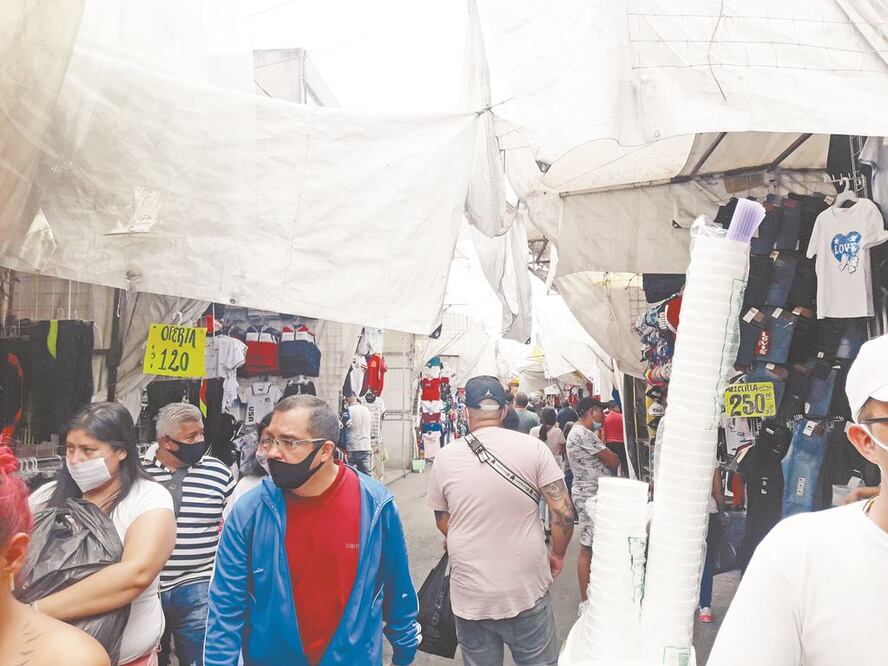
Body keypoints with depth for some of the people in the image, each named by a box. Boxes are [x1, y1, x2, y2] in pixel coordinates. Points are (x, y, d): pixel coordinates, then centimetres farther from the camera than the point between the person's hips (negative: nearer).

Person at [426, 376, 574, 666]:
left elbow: (443, 523, 7)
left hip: (469, 596, 1)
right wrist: (557, 554, 9)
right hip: (527, 593, -1)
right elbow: (564, 512, -10)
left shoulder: (445, 457, -6)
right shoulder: (533, 448, -11)